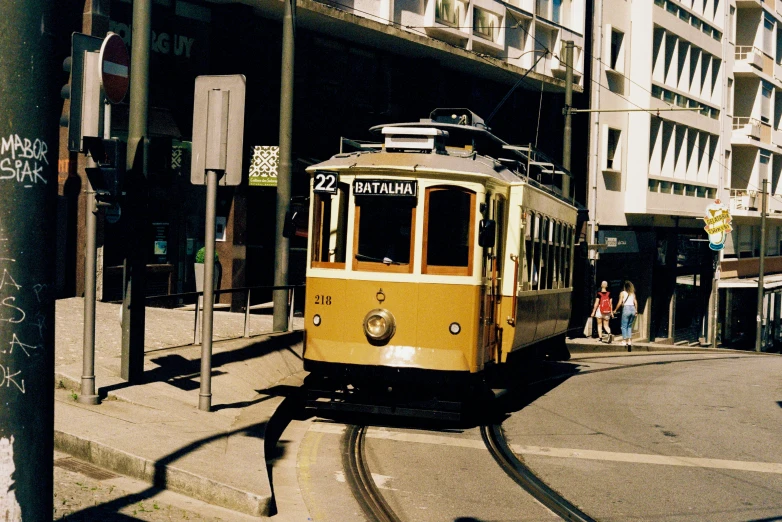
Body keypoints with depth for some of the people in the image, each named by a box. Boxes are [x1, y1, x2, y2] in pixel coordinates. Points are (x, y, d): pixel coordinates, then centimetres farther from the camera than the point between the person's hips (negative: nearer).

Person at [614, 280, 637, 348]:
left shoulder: (623, 293, -1)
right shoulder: (633, 293, 12)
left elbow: (620, 303, -5)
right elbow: (635, 302, 10)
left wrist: (615, 310, 5)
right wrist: (636, 310, 22)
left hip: (626, 308, -5)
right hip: (633, 309, 5)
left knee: (624, 326, 3)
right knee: (630, 326, 13)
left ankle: (624, 340, -1)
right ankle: (630, 340, 7)